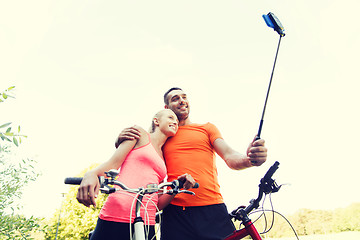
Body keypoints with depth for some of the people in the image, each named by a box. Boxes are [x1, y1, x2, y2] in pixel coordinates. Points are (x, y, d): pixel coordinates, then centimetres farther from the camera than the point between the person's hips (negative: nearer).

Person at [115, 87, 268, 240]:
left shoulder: (207, 128, 16)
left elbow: (230, 158, 4)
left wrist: (249, 159, -20)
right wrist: (120, 141, -4)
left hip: (212, 210, 0)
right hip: (175, 212, 1)